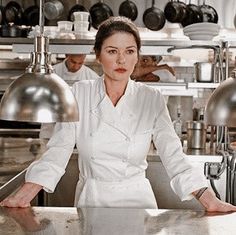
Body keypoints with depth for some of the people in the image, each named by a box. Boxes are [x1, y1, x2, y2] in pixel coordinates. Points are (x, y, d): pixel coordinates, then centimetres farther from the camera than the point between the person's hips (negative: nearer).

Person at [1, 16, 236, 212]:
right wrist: (24, 194, -21)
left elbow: (174, 155, -9)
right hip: (91, 199, 0)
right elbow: (58, 151, -8)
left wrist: (209, 199, -21)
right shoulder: (79, 94, -5)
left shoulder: (152, 100, -5)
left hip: (136, 198, 0)